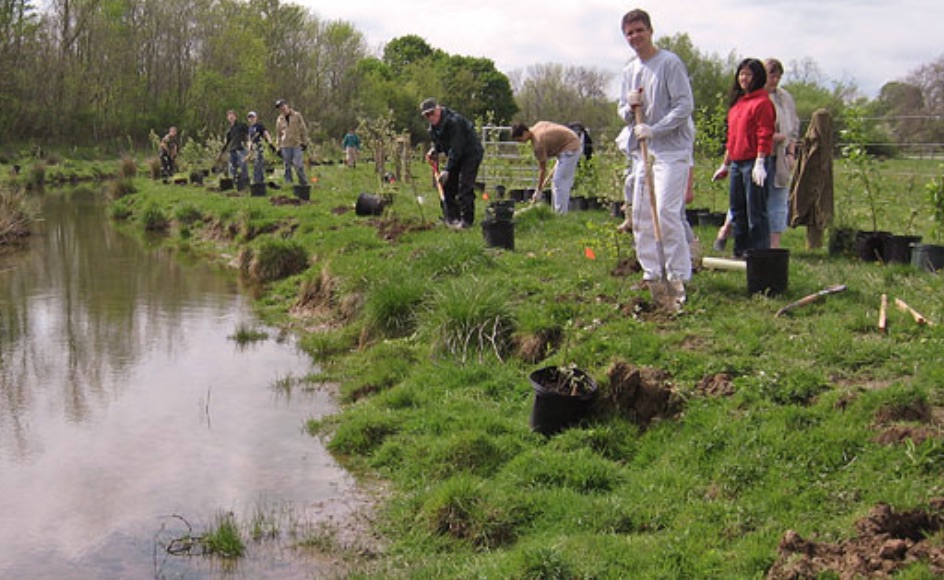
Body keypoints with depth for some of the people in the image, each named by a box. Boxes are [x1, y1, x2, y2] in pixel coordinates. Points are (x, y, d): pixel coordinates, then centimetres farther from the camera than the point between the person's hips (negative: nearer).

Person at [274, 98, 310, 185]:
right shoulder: (280, 120, 10)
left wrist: (304, 142, 1)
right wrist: (278, 147, 12)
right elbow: (278, 134, 17)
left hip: (297, 145, -3)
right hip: (285, 146, 3)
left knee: (298, 165, -11)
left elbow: (303, 129, 6)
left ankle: (304, 183, -2)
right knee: (287, 166, 3)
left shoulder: (297, 115, 3)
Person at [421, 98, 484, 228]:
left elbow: (455, 149, -29)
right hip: (456, 156, 9)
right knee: (448, 184, 5)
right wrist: (434, 150, -8)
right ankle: (451, 217, 14)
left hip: (471, 154, -9)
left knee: (465, 186, -16)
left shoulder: (453, 121, -27)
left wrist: (447, 170, -31)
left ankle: (467, 220, -11)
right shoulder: (433, 126, 2)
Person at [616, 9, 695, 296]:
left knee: (666, 212, -15)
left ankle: (678, 277, -9)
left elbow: (685, 105, -12)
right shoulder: (629, 71, 16)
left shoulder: (670, 62, -6)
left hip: (671, 149, -7)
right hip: (642, 151, 7)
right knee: (641, 215, 7)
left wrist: (653, 129, -19)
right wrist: (630, 107, -4)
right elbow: (623, 113, 19)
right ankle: (651, 273, 16)